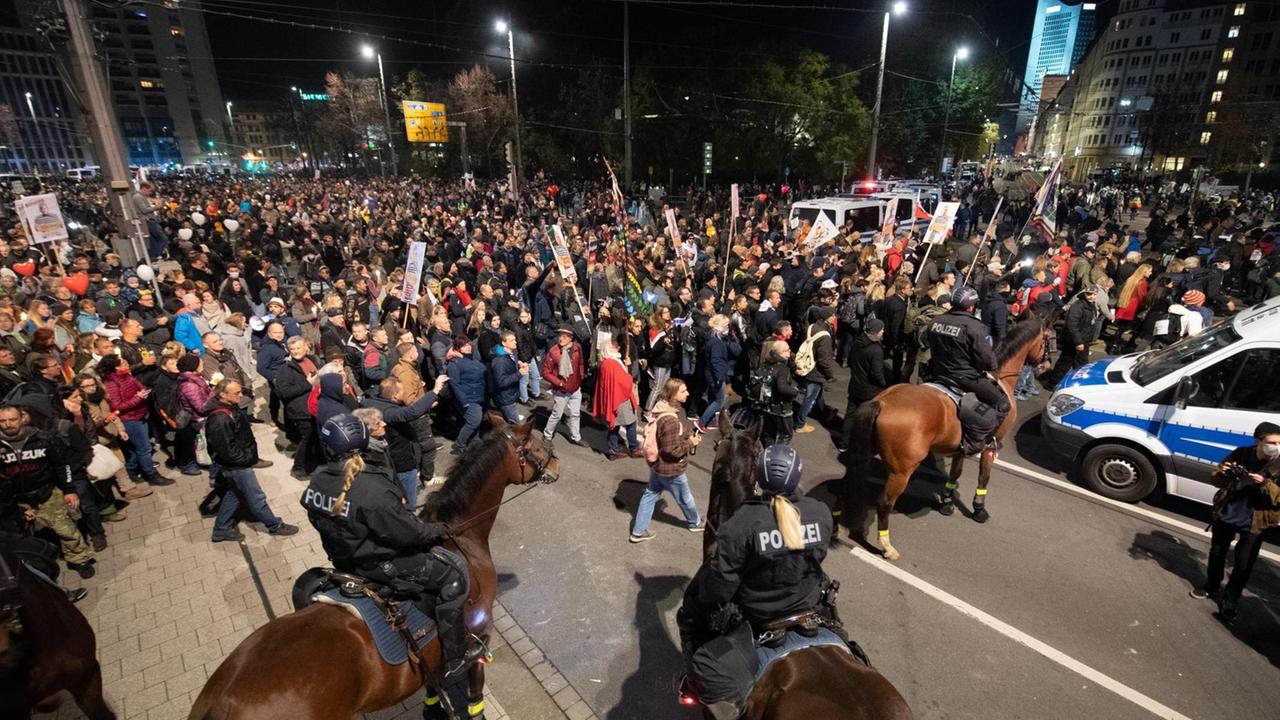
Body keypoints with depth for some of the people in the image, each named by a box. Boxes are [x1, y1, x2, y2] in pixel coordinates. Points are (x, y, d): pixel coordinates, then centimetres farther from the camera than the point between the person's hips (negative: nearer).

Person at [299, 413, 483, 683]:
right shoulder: (372, 490, -32)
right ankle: (455, 655, 7)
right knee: (454, 571, 0)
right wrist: (437, 530, -6)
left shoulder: (318, 480, -7)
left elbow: (322, 521, 8)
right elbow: (408, 533, -25)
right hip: (376, 564, -9)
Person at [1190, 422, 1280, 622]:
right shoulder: (1240, 454, -8)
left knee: (1244, 564, 6)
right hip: (1225, 515, 2)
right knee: (1217, 553, 18)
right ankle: (1211, 587, 39)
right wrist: (1222, 473, -21)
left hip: (1254, 523, -2)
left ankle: (1229, 601, 23)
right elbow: (1217, 481, 1)